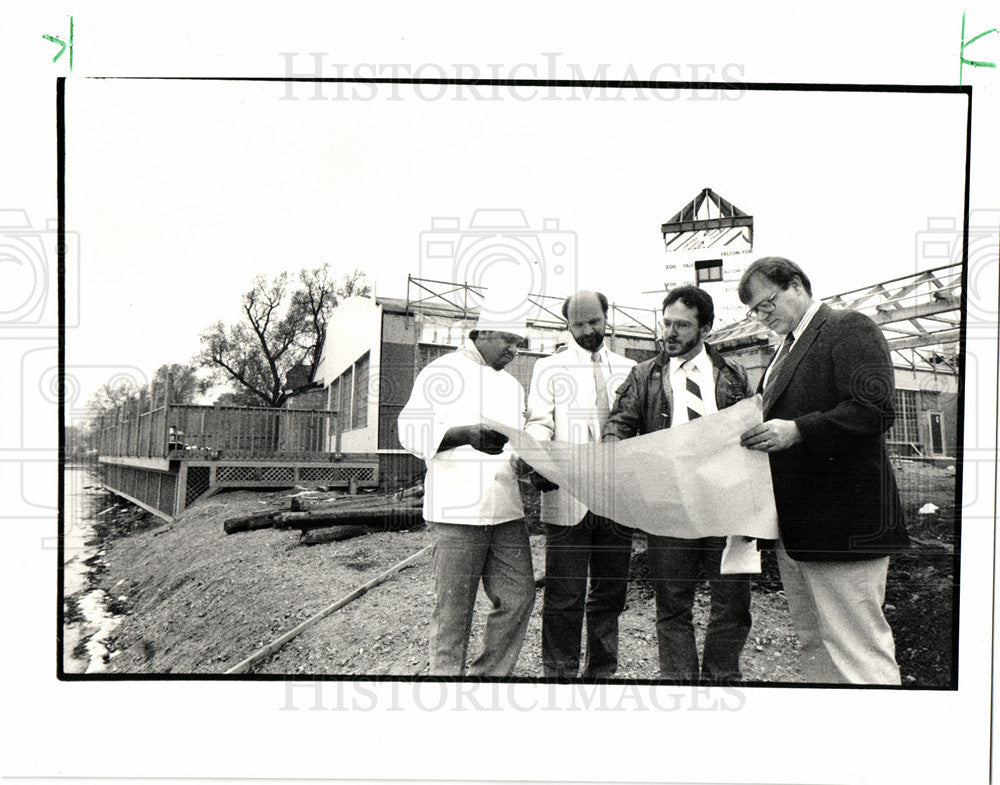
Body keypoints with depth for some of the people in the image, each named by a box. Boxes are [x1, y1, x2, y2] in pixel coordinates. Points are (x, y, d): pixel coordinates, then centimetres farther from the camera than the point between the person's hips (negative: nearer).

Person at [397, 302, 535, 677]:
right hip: (457, 511, -6)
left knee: (519, 597, 5)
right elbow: (412, 432, -9)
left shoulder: (511, 385, 22)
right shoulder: (443, 372, -1)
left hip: (506, 510, 7)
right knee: (454, 609, 0)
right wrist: (466, 434, -23)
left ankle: (489, 674, 21)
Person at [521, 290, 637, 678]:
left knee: (610, 592, 12)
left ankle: (602, 670, 26)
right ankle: (559, 671, 11)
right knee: (564, 595, -1)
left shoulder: (629, 370, 17)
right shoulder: (549, 368, 8)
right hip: (567, 497, -3)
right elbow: (539, 423, -1)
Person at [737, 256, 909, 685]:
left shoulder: (850, 328, -7)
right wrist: (759, 432, 6)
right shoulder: (787, 348, 20)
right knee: (813, 644, 17)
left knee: (857, 652, -2)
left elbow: (876, 409, -20)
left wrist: (796, 431, -25)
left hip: (841, 519, -9)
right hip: (795, 521, 9)